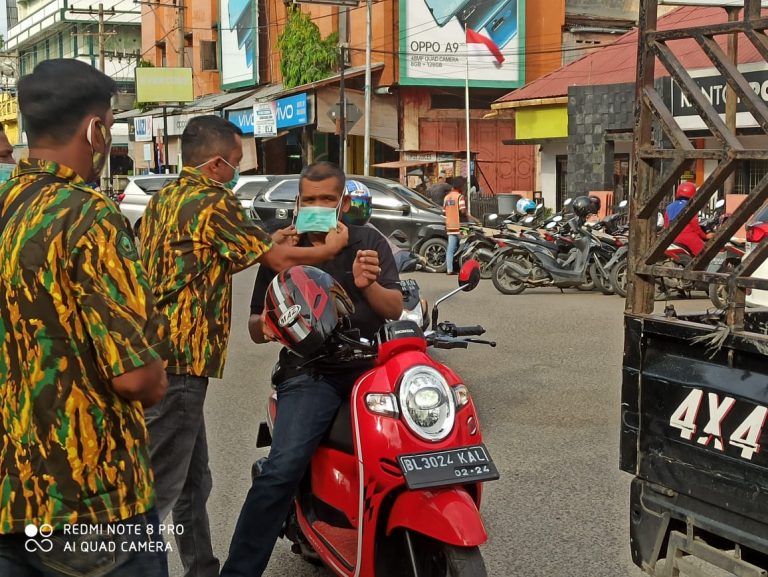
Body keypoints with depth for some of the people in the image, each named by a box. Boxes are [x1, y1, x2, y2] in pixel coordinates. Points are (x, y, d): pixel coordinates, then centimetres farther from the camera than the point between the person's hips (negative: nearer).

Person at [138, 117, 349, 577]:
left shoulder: (163, 200, 16)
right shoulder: (214, 203, -11)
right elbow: (280, 259, -8)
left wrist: (269, 245, 21)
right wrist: (333, 246, 9)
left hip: (156, 353, 10)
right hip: (180, 362, -10)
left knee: (193, 481, 18)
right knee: (159, 488, -6)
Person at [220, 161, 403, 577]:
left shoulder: (368, 243, 12)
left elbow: (395, 310, 5)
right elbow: (256, 330, 13)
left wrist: (368, 284, -16)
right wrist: (268, 322, -12)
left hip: (371, 366, 2)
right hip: (311, 374, -2)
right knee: (282, 470, -22)